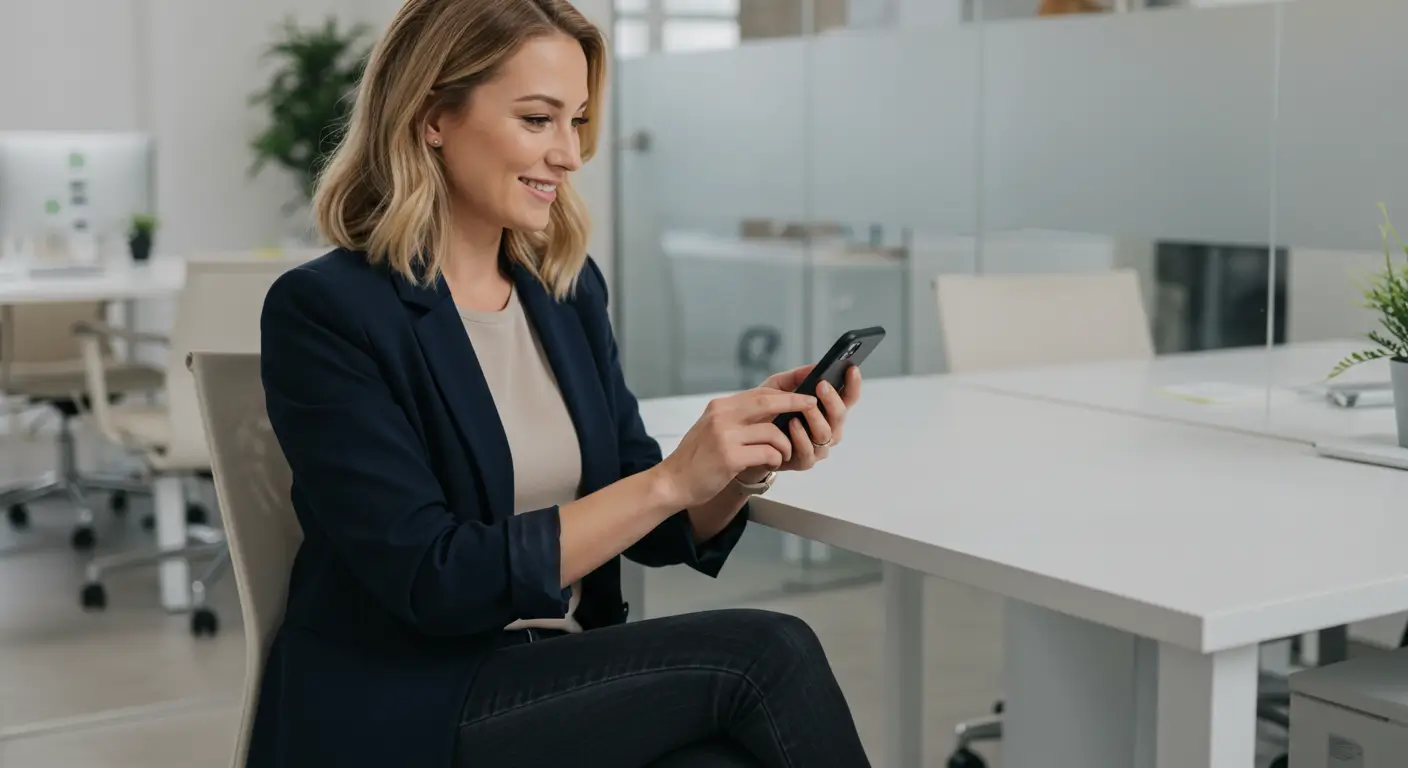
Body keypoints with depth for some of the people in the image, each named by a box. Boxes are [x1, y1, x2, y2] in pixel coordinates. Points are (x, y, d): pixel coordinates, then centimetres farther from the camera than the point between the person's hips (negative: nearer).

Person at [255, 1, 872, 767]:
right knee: (764, 655, -21)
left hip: (565, 682, 5)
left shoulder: (570, 289, 8)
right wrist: (672, 478, -23)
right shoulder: (323, 310, -12)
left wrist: (750, 468, -11)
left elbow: (651, 527, 10)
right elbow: (433, 580, -18)